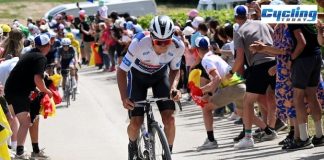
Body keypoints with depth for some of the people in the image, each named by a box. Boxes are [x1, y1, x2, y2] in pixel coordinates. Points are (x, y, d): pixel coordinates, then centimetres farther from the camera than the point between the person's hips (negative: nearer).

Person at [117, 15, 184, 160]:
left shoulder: (178, 47, -30)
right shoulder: (139, 44, -38)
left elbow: (175, 69, -7)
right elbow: (122, 71, -26)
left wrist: (174, 87, -27)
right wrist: (124, 98, -38)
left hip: (160, 74, 2)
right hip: (138, 75, -2)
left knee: (169, 118, -15)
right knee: (136, 123, -9)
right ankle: (133, 146, 26)